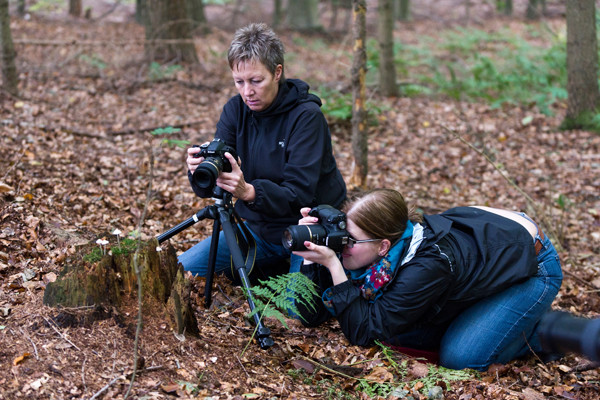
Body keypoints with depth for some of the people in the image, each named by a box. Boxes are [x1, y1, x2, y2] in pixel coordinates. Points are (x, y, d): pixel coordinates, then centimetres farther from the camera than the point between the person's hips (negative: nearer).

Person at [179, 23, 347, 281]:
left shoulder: (307, 116, -19)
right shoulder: (235, 110, -3)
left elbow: (299, 194, -26)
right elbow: (207, 188, -8)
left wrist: (249, 191, -43)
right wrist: (199, 171, -32)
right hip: (258, 228, 6)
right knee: (181, 270, -5)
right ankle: (264, 271, 15)